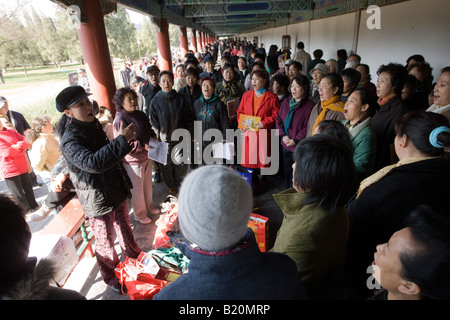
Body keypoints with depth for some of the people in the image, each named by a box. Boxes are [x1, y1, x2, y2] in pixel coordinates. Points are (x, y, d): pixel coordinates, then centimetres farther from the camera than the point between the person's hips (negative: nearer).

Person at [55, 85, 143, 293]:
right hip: (98, 201, -7)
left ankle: (134, 255, 49)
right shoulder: (70, 141, -26)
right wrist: (122, 140, -46)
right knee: (105, 242, 11)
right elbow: (93, 163, -45)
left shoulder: (93, 127, 2)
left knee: (125, 227, 25)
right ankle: (111, 277, 34)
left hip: (117, 192, 8)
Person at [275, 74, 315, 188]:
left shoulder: (310, 105, -11)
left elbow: (308, 127, -15)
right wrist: (283, 135, -4)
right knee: (287, 172, 17)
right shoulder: (286, 102, 8)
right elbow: (278, 119, 9)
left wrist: (295, 140, -16)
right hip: (285, 146, 6)